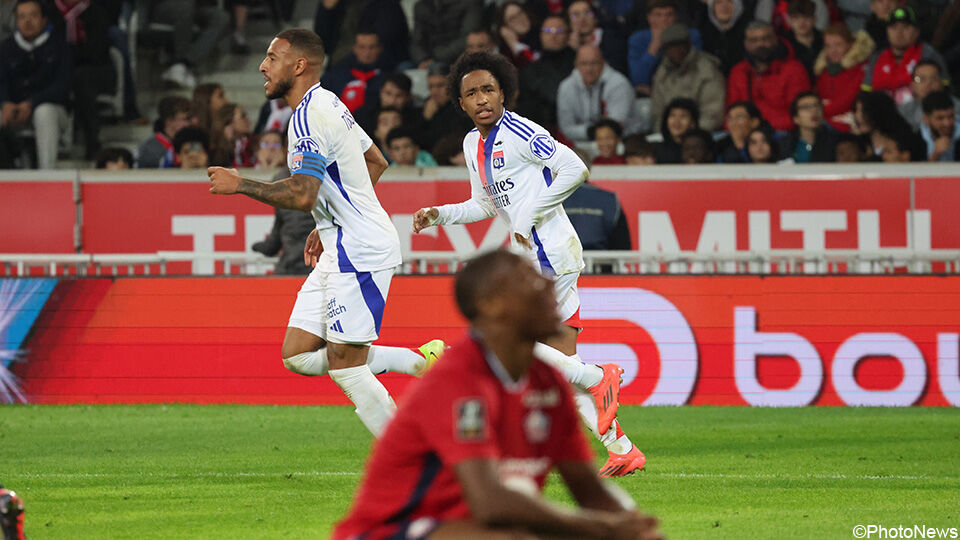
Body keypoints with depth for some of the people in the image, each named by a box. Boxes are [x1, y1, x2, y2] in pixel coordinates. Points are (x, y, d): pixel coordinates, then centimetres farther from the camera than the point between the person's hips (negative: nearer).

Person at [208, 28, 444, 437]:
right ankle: (419, 362, 10)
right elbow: (377, 162, 27)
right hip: (344, 246, 10)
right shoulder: (328, 104, 16)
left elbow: (302, 194, -26)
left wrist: (240, 185, -14)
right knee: (297, 354, 7)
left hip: (359, 250, -10)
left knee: (345, 368, -8)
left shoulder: (309, 116, -16)